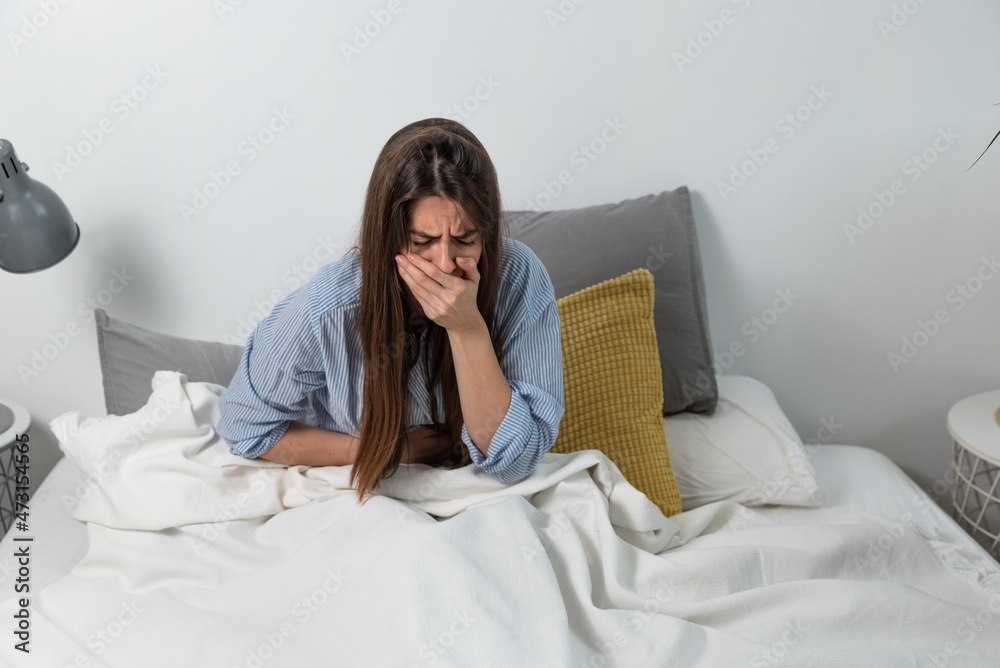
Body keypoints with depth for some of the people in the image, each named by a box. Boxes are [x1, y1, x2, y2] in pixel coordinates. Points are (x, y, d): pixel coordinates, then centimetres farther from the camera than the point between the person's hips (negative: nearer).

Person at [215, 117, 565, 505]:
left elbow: (515, 463, -22)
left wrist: (468, 328, -33)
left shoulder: (520, 279, -21)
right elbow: (245, 428, -6)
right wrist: (387, 449, -11)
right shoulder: (325, 310, -22)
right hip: (356, 501, 0)